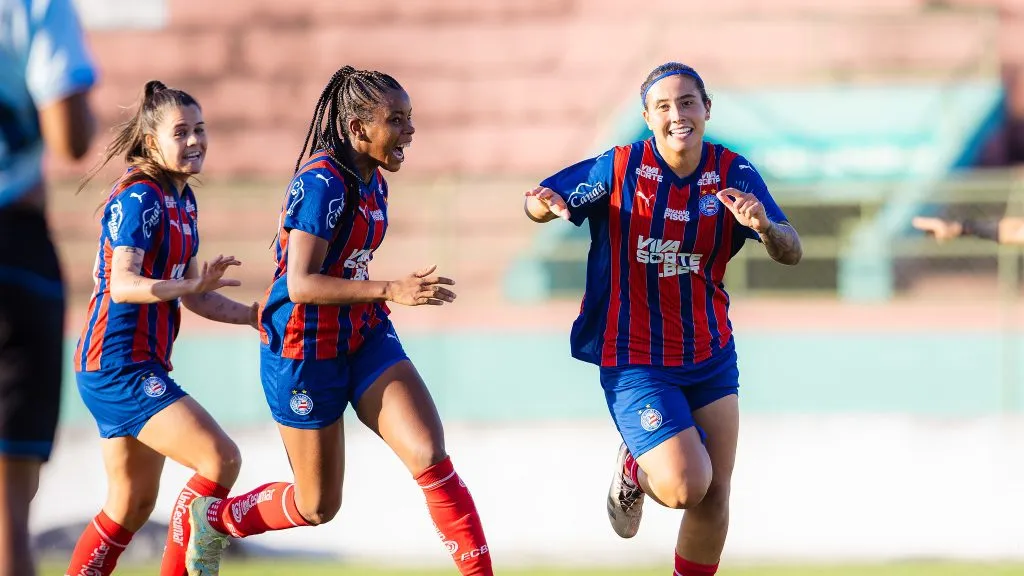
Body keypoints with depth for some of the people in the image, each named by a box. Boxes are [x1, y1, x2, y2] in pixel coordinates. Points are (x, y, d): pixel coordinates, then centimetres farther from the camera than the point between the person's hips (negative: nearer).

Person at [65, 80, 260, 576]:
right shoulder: (139, 198, -15)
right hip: (118, 365, -10)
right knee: (221, 459, -17)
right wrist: (191, 283, -41)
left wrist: (261, 317, 14)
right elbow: (123, 284, -28)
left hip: (142, 367, 10)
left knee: (132, 506, 15)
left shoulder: (183, 200, 14)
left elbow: (193, 297, 21)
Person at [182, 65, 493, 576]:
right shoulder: (322, 181, -22)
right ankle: (213, 519, 34)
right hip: (305, 349, -7)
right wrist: (392, 291, -35)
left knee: (431, 457, -14)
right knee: (318, 505, 8)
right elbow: (301, 285, -28)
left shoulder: (373, 181, 4)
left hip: (363, 337, 7)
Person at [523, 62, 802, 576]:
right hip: (634, 357, -4)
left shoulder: (733, 173, -6)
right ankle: (633, 471, 18)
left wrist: (764, 226, -34)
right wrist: (544, 206, -28)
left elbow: (791, 253, -11)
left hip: (711, 354, 4)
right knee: (684, 485, -17)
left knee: (715, 495, 5)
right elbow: (541, 201, -3)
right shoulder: (620, 168, -12)